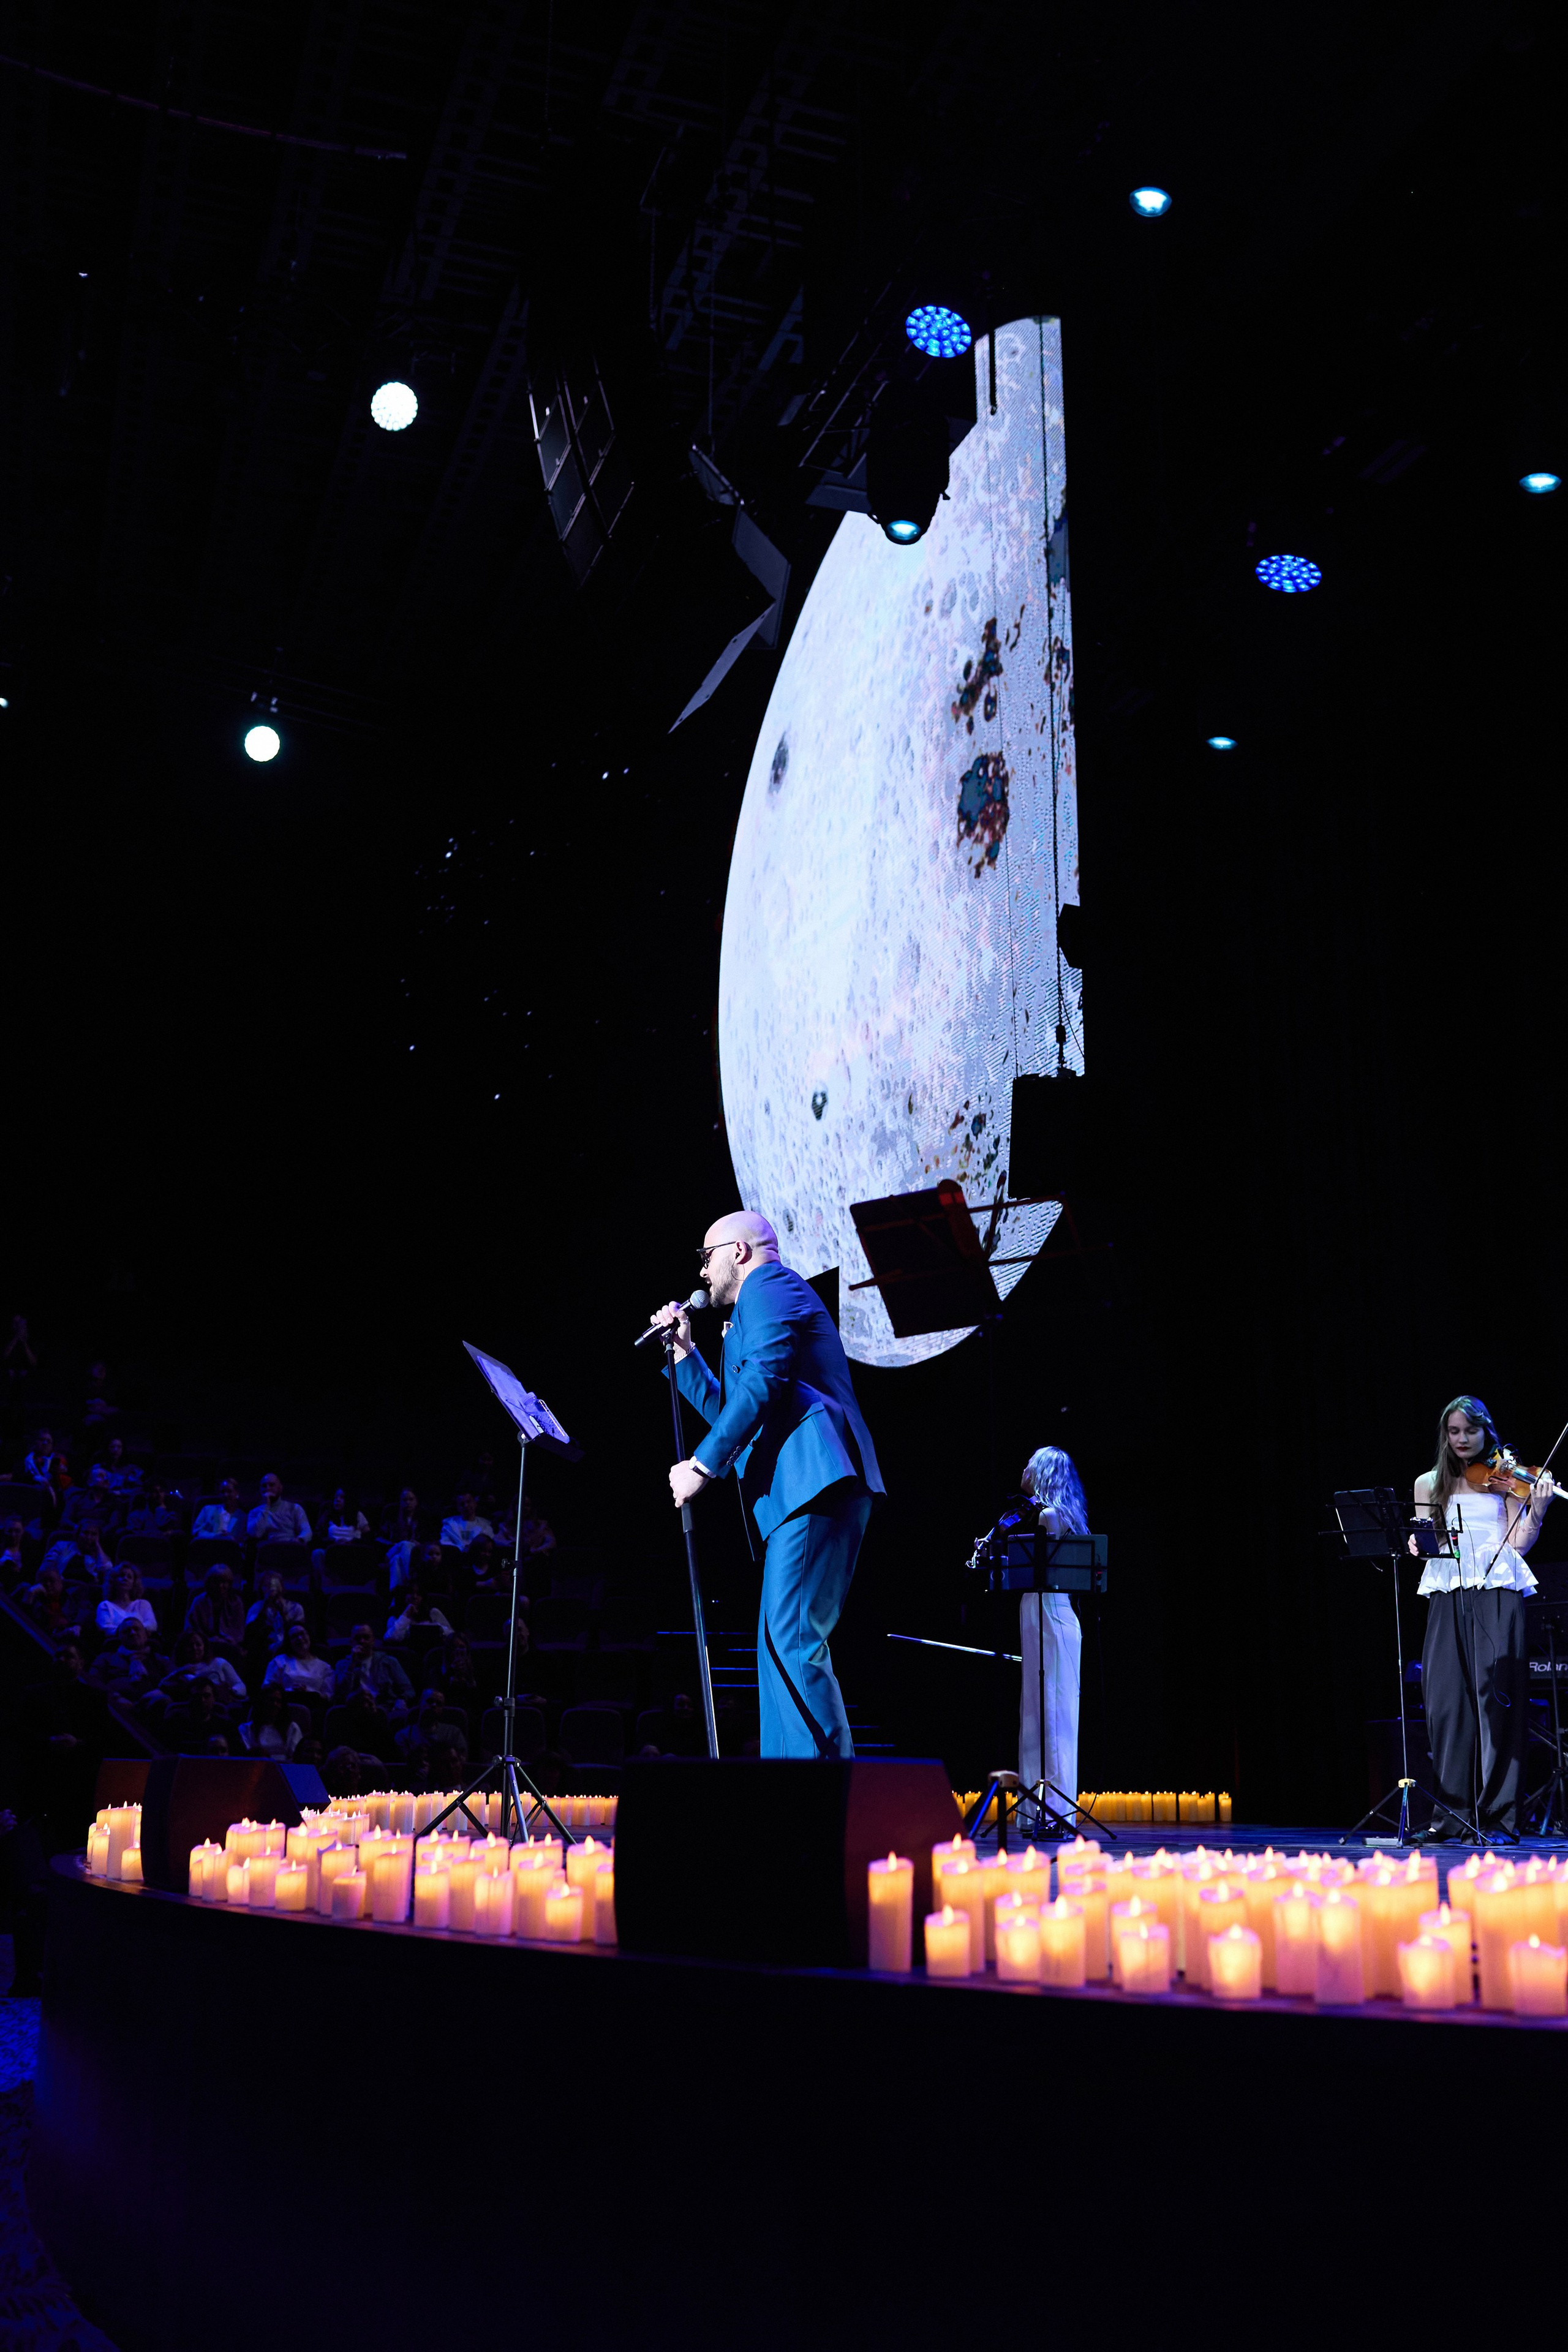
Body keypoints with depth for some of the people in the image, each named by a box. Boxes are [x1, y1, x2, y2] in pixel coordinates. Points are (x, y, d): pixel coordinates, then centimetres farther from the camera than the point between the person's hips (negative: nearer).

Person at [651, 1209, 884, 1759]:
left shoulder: (768, 1285, 2)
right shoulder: (766, 1301, 33)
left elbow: (763, 1381, -15)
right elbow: (731, 1412, 35)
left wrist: (702, 1465, -13)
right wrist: (684, 1351, 30)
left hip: (810, 1477, -11)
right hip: (800, 1491, 11)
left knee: (792, 1637, -16)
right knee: (780, 1643, 9)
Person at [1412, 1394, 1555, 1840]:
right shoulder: (1429, 1484, 15)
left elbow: (1517, 1544, 1)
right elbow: (1421, 1541, 11)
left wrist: (1538, 1511, -14)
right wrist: (1418, 1543, -10)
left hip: (1497, 1595, -2)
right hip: (1447, 1597, 3)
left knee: (1494, 1700, -9)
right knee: (1446, 1701, -4)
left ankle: (1498, 1816, -6)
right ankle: (1452, 1813, 4)